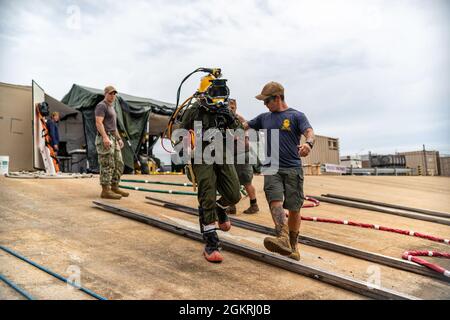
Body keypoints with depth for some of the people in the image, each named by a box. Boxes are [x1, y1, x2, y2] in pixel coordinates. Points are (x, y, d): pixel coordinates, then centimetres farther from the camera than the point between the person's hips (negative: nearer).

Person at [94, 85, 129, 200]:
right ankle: (105, 191, -7)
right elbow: (98, 123, -19)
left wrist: (119, 138, 20)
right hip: (104, 139, -10)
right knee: (107, 165, -10)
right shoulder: (101, 106, -7)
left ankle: (114, 188, 14)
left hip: (113, 139, 10)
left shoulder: (111, 108, 22)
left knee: (118, 164, 8)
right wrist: (105, 137, -29)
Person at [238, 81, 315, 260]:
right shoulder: (264, 118, 17)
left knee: (294, 208, 2)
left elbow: (309, 132, -13)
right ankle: (283, 239, -33)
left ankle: (293, 246, 16)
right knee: (275, 200, -21)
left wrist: (308, 144, -34)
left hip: (293, 168, -3)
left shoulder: (296, 116, 3)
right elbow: (244, 125, 27)